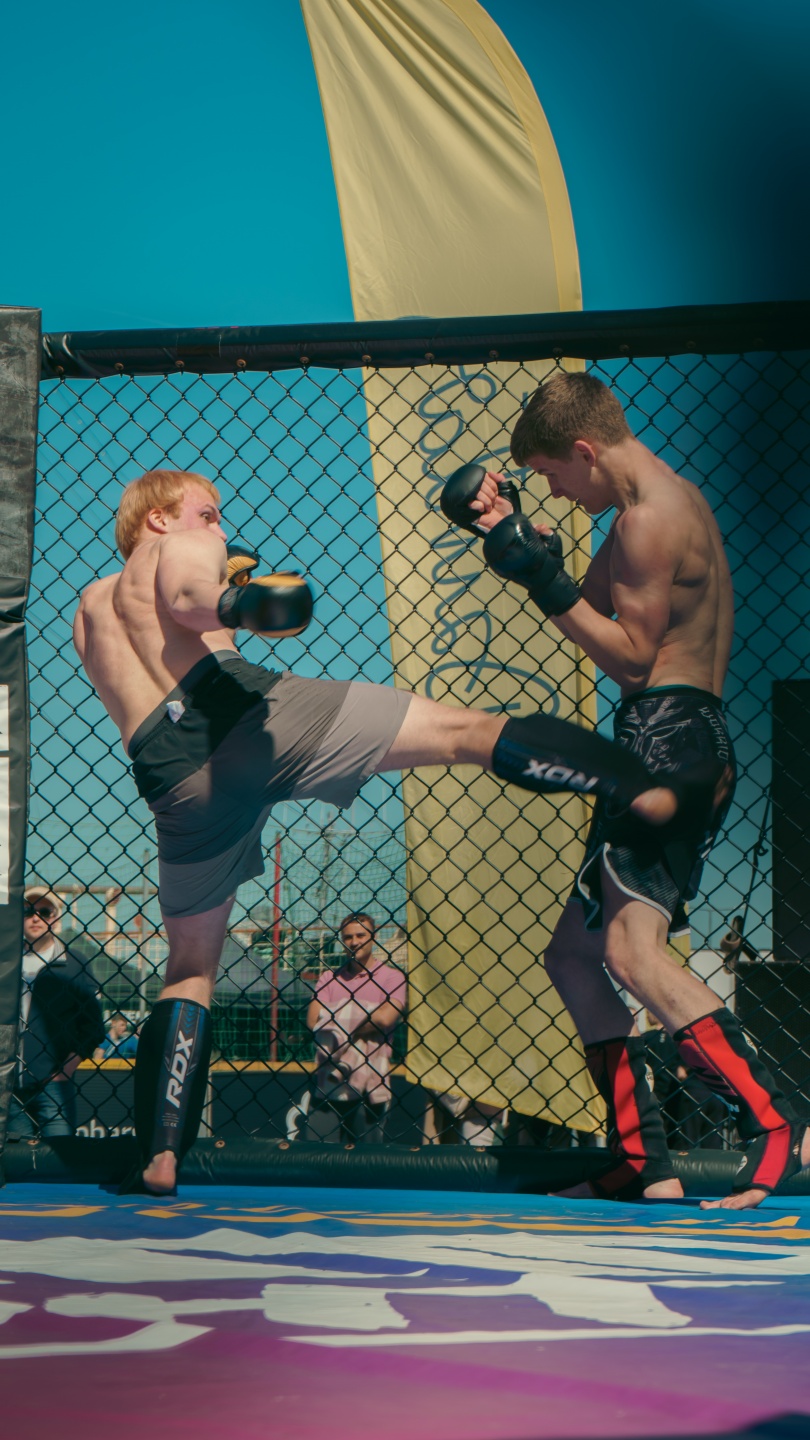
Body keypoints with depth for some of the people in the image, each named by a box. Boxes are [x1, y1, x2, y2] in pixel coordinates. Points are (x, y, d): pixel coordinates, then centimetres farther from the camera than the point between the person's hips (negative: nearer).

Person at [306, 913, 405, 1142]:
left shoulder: (391, 977, 4)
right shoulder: (329, 977, 14)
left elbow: (385, 1019, -13)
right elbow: (313, 1022, 0)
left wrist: (340, 1028, -6)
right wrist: (364, 1019, -8)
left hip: (369, 1085, -2)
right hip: (329, 1081, 3)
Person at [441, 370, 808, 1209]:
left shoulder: (651, 516, -11)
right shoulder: (667, 501, 22)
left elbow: (632, 657, -14)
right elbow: (596, 605, 26)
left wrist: (543, 581, -13)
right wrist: (521, 537, 19)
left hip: (665, 732, -11)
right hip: (689, 740, 11)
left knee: (631, 951, -25)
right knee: (573, 954, 13)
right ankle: (642, 1167, 14)